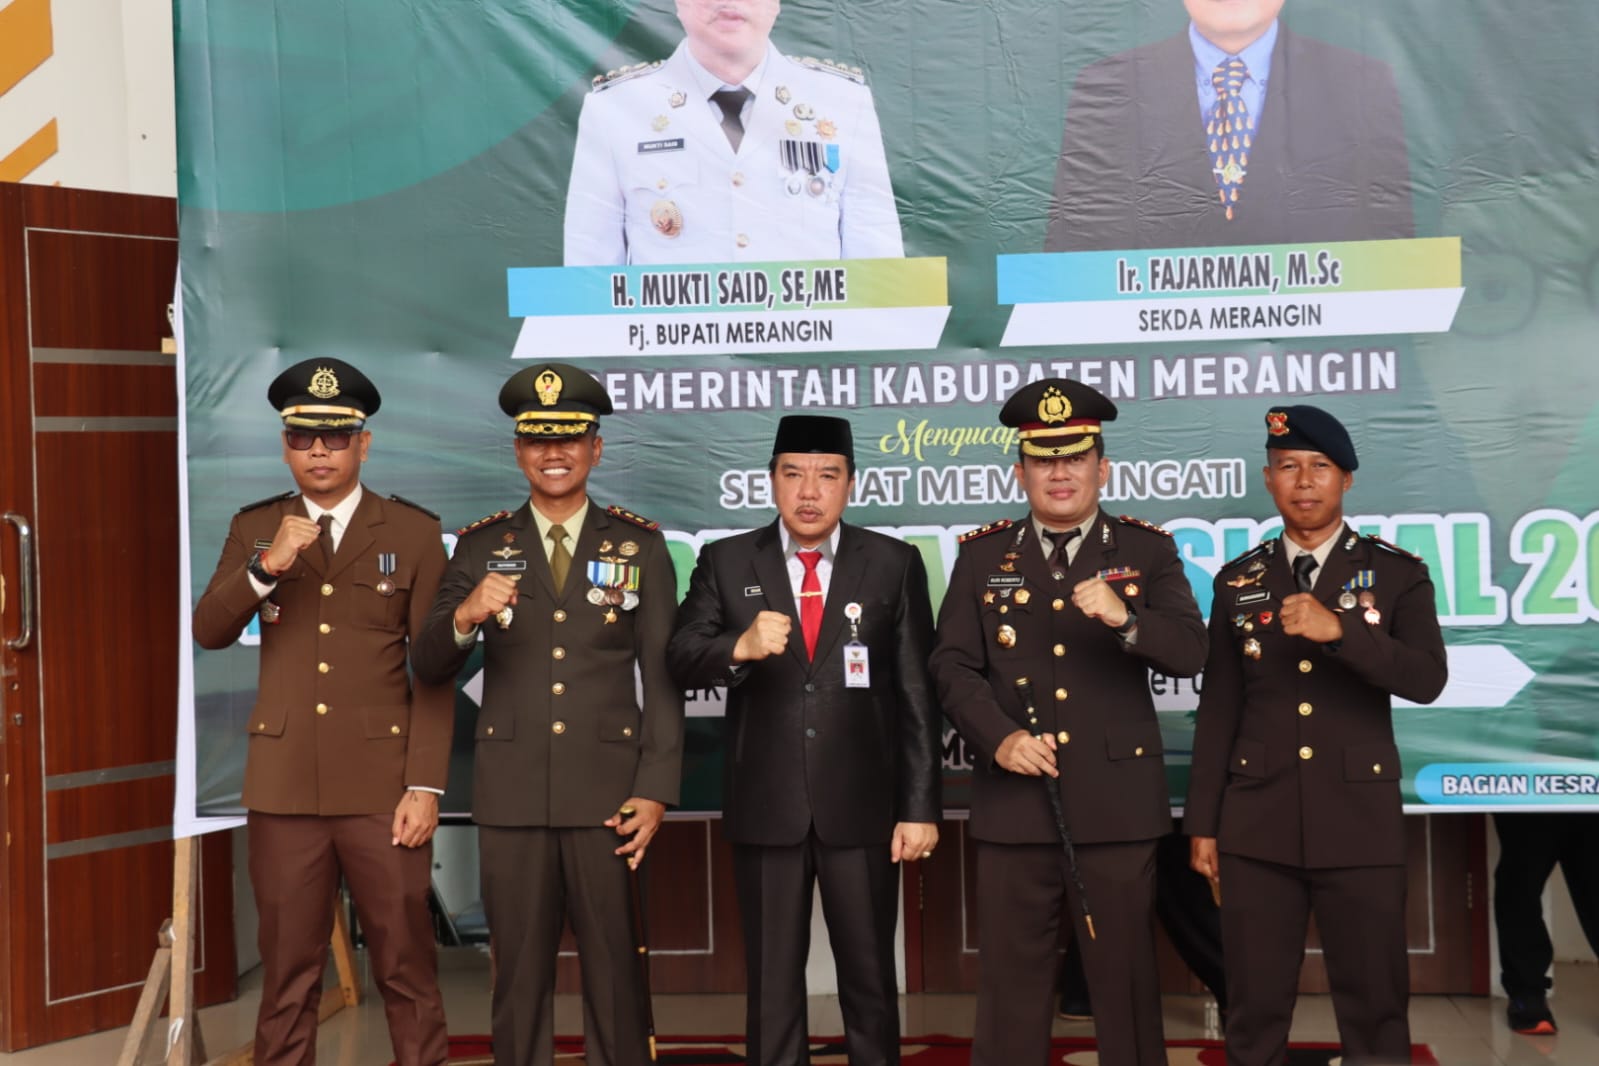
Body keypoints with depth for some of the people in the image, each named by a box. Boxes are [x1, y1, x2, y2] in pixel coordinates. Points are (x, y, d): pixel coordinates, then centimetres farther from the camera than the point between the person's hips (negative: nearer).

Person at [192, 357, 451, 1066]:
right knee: (288, 970, 9)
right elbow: (208, 632, -1)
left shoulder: (414, 532, 2)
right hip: (284, 787, 2)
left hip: (383, 786, -2)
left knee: (406, 967, 3)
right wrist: (266, 566, -18)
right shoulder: (254, 528, 9)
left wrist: (426, 785, -7)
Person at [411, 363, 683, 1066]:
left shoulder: (640, 544, 5)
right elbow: (430, 667, 2)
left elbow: (663, 679, 2)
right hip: (511, 792, 1)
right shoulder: (480, 546, 7)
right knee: (519, 975, 8)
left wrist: (656, 790, -6)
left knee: (617, 974, 3)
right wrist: (464, 615, -19)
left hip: (609, 790, -1)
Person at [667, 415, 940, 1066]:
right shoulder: (726, 562, 2)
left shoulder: (894, 564, 1)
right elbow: (681, 661, -6)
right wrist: (740, 647, -27)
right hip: (765, 807, 1)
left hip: (862, 805, 0)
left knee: (869, 976, 11)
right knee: (771, 980, 11)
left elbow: (917, 693, 0)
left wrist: (920, 806, -3)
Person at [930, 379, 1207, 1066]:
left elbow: (1190, 652, -5)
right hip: (1014, 803, 1)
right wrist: (999, 738, -13)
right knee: (1010, 985, 6)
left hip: (1117, 803, 0)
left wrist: (1125, 619, -23)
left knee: (1126, 981, 6)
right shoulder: (982, 554, 9)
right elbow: (953, 665, 2)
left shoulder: (1147, 551, 6)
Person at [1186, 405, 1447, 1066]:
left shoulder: (1397, 575, 2)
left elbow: (1427, 680, -12)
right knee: (1255, 1011, 6)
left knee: (1374, 1010, 5)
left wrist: (1339, 629, -25)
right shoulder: (1238, 581, 7)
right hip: (1257, 826, 2)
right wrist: (1202, 823, 5)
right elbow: (1217, 711, 8)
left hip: (1360, 825, -1)